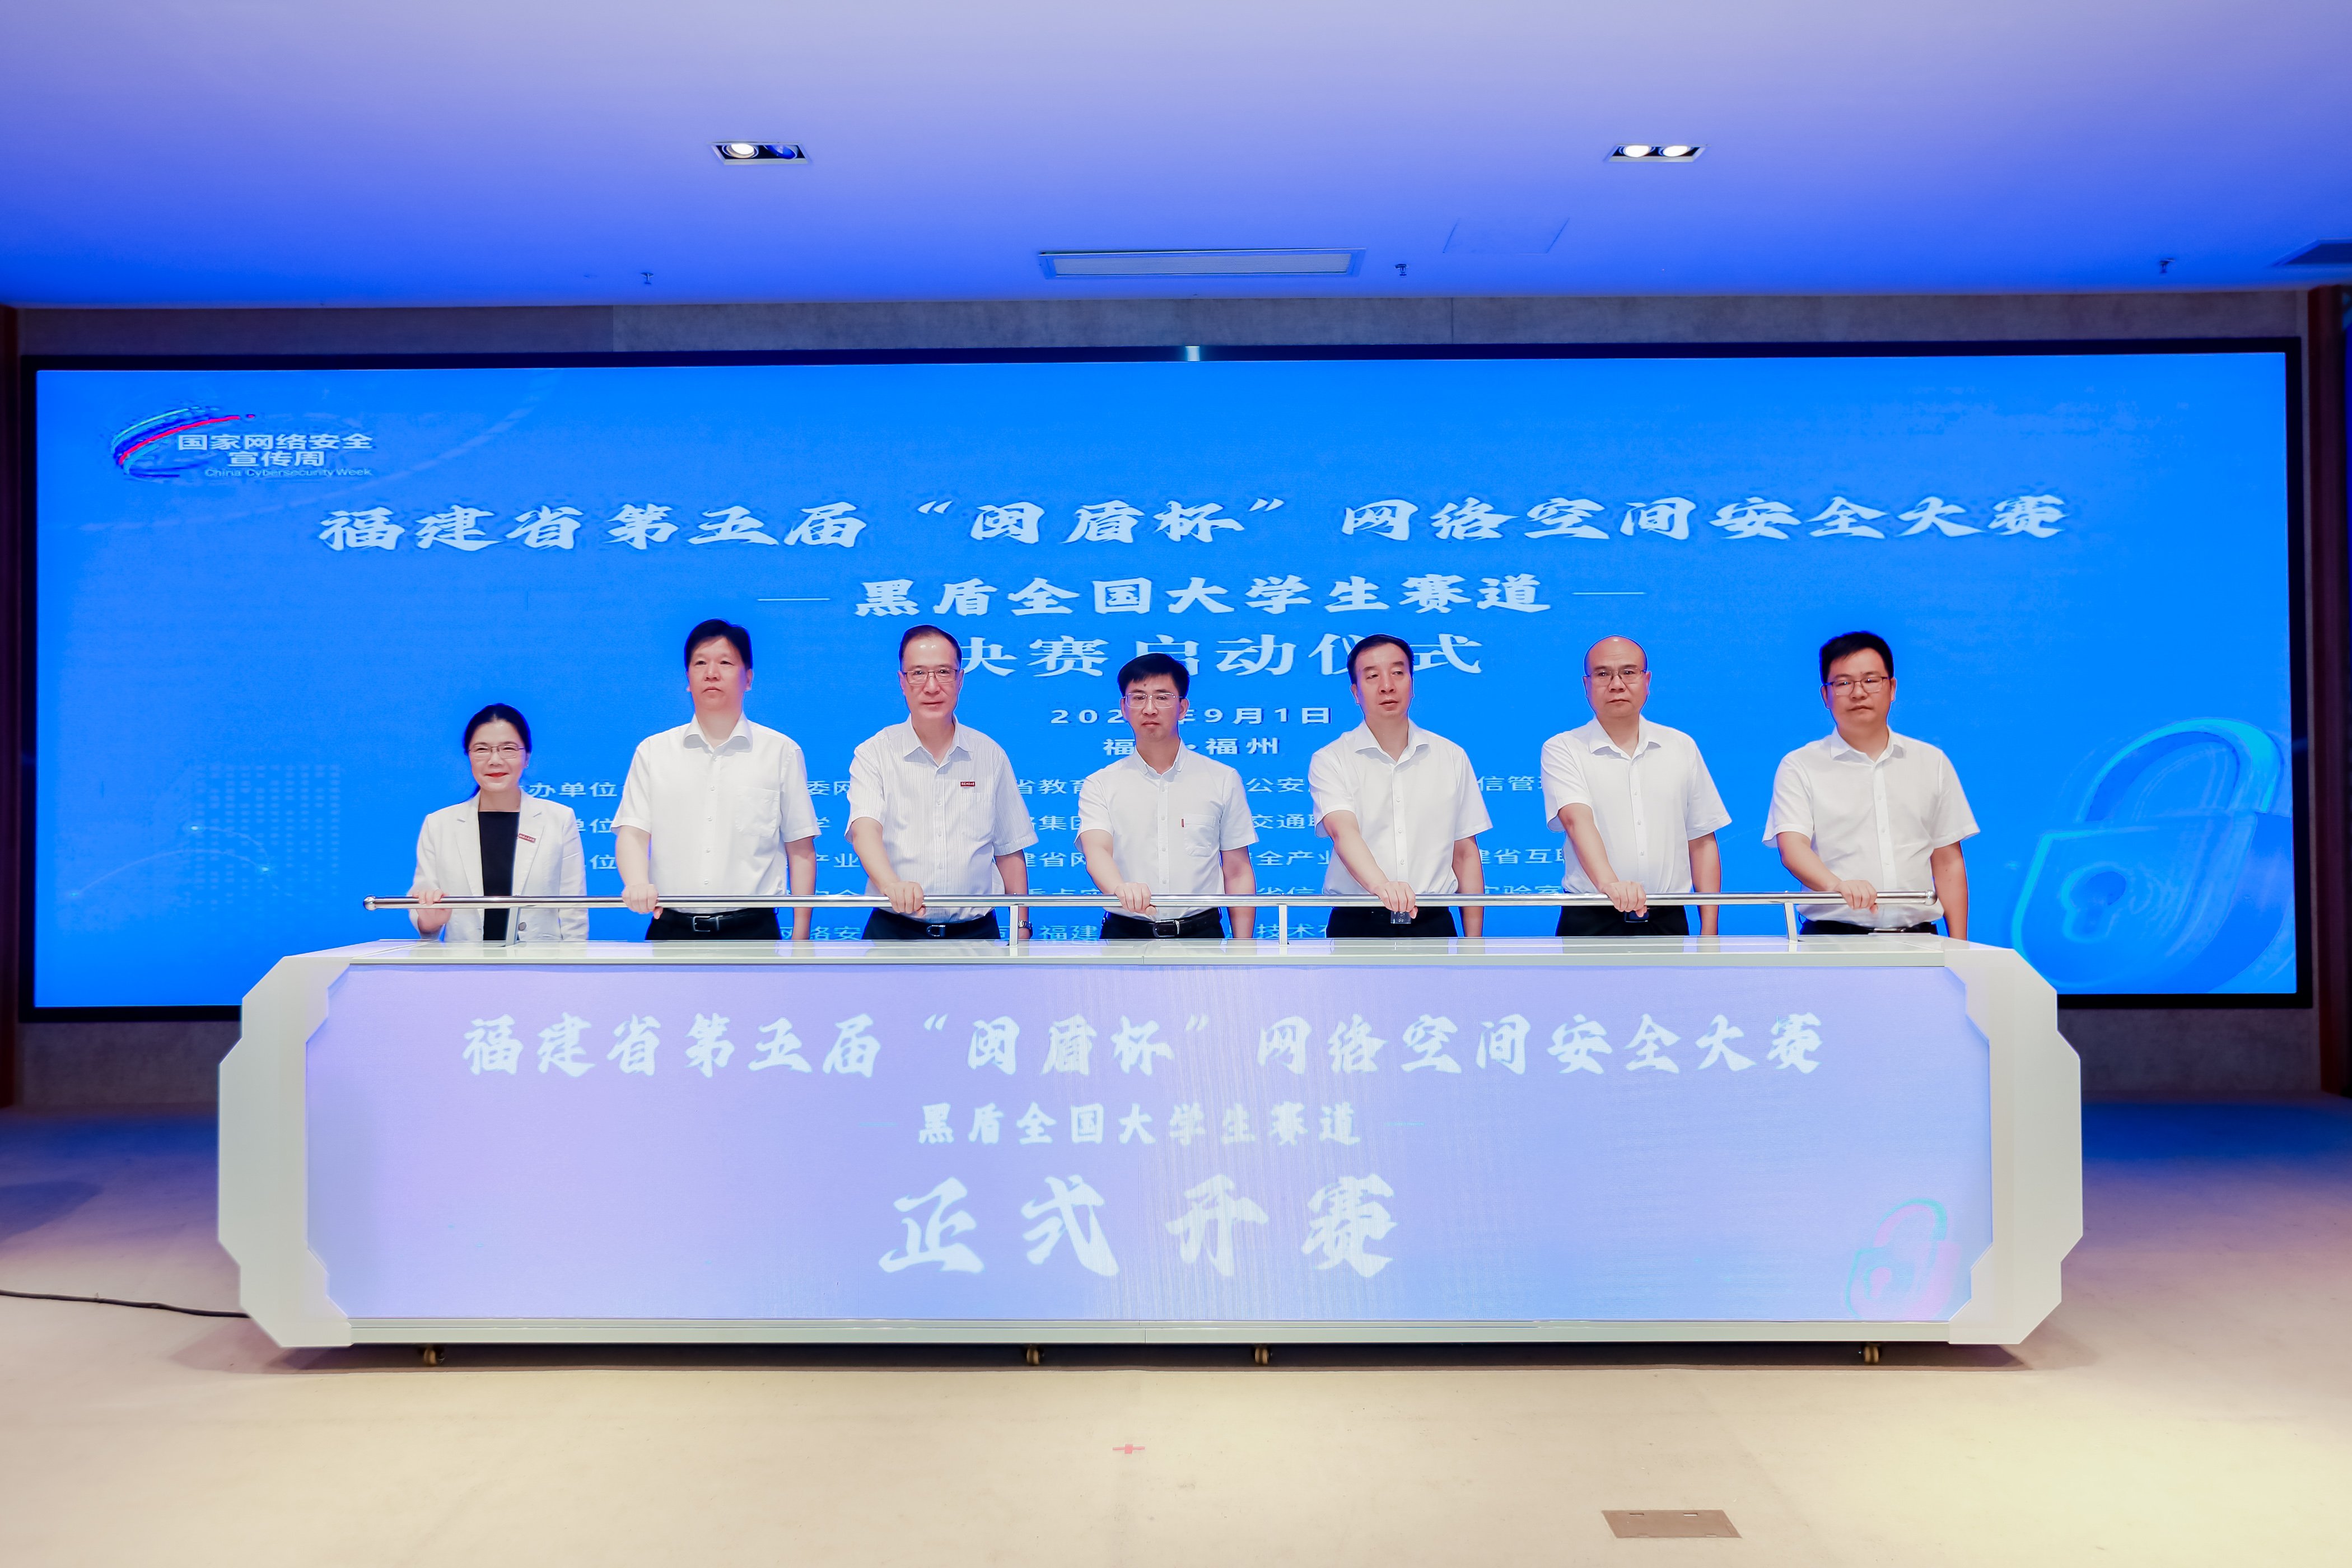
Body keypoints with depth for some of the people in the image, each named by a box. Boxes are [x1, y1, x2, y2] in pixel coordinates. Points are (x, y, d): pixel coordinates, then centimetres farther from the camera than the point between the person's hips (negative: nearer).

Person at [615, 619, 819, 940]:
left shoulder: (782, 752, 6)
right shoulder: (653, 752, 11)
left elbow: (800, 849, 5)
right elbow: (632, 832, 3)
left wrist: (800, 938, 0)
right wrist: (638, 883, -20)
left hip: (752, 929, -1)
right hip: (671, 928, 1)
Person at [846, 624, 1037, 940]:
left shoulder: (990, 755, 8)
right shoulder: (874, 754, 0)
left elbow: (1010, 851, 12)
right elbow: (865, 829, -17)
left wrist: (1021, 927, 5)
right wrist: (892, 884, -37)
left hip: (976, 933, 2)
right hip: (895, 932, -2)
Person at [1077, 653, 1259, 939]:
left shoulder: (1223, 780, 10)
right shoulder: (1100, 785, 8)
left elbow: (1238, 873, 10)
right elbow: (1096, 851, -10)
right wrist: (1121, 889, -33)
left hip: (1201, 932, 1)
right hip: (1126, 933, 0)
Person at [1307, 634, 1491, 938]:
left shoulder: (1452, 758, 9)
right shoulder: (1330, 761, -1)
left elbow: (1466, 856, 11)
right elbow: (1343, 831, -19)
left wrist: (1473, 943, 4)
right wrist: (1379, 884, -40)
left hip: (1433, 924, 2)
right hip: (1357, 925, -2)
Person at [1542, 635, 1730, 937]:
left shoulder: (1682, 747, 10)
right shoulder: (1562, 750, -1)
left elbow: (1702, 842, 11)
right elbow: (1576, 820, -19)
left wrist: (1709, 933, 4)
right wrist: (1608, 882, -37)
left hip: (1668, 921, 3)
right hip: (1591, 923, -3)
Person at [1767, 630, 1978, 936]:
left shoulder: (1932, 763, 16)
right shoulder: (1800, 767, 5)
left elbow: (1948, 862, 16)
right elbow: (1792, 848, -10)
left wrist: (1958, 948, 8)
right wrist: (1837, 885, -30)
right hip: (1832, 935, -3)